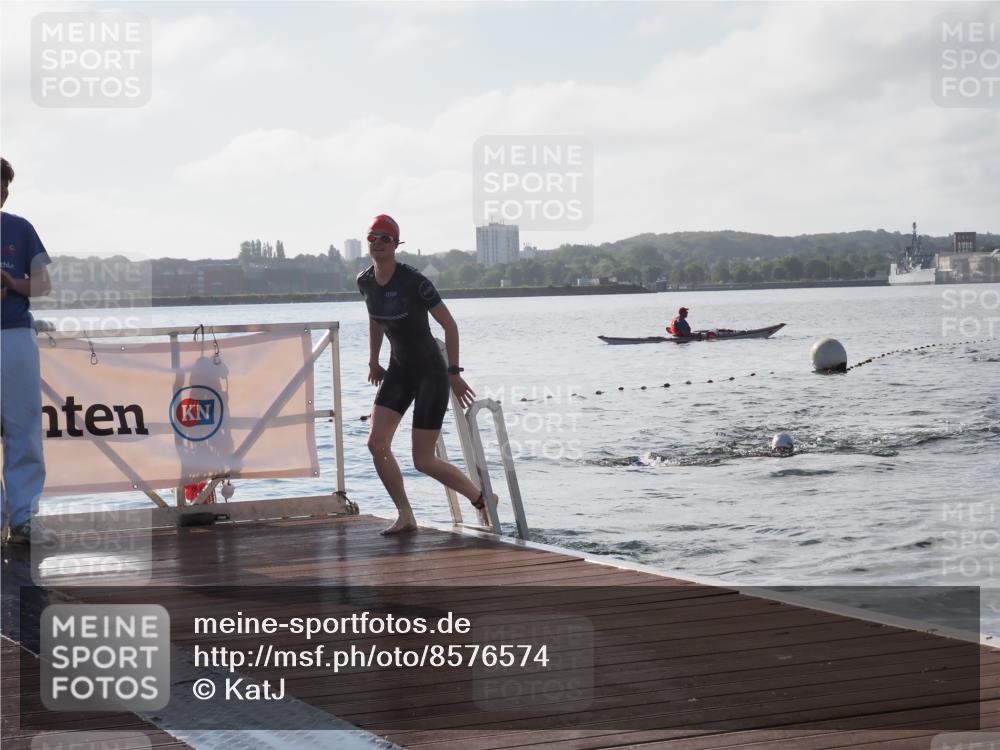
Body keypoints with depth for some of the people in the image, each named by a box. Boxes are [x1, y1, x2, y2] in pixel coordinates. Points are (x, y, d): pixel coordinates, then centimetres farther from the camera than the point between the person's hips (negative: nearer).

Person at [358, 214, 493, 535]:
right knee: (377, 443, -9)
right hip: (399, 370, 7)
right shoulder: (365, 282, -1)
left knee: (423, 461, -6)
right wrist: (373, 360, 20)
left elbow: (449, 324, -14)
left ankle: (481, 498, 17)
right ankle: (405, 517, 3)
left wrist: (454, 372, -14)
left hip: (430, 372, -6)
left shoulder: (413, 281, -20)